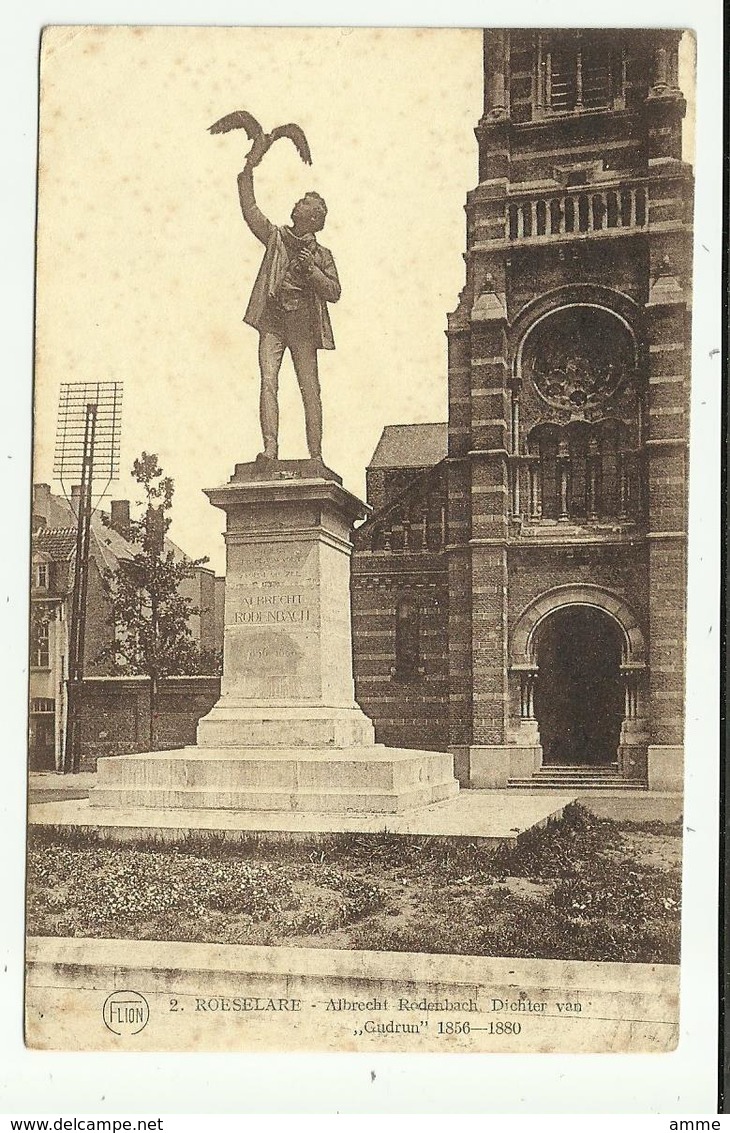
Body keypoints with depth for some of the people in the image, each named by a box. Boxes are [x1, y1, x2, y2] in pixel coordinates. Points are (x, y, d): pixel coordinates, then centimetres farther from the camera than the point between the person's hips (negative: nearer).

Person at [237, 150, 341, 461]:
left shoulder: (322, 255, 10)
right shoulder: (276, 237, 14)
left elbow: (334, 292, 2)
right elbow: (250, 211, 4)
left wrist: (310, 269, -11)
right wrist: (248, 173, -4)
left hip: (303, 325, -1)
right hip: (272, 322, 1)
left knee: (310, 391, -2)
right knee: (268, 382, -14)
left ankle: (316, 456, 0)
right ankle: (270, 448, -19)